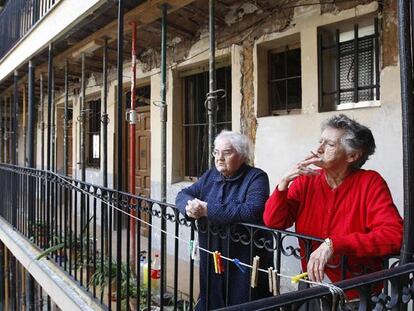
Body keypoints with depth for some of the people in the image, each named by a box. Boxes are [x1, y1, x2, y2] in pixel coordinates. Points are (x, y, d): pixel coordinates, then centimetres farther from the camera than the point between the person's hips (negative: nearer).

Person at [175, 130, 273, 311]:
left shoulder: (256, 178, -12)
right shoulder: (211, 175, 9)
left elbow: (252, 212, -28)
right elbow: (184, 194, 8)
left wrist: (208, 210, -25)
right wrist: (190, 205, -18)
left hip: (245, 264, -6)